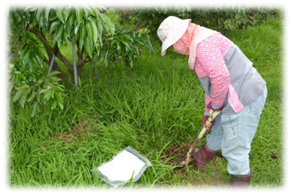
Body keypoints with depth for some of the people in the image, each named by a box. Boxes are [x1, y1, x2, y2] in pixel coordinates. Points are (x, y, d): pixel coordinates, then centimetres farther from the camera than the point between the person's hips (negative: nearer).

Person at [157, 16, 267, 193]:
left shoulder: (202, 44, -19)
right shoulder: (203, 43, 15)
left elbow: (220, 77, -30)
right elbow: (212, 82, 21)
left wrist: (216, 104, -12)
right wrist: (208, 112, 24)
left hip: (243, 102, -10)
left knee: (235, 149, 8)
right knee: (218, 129, 30)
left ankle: (239, 189, 33)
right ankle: (202, 158, 56)